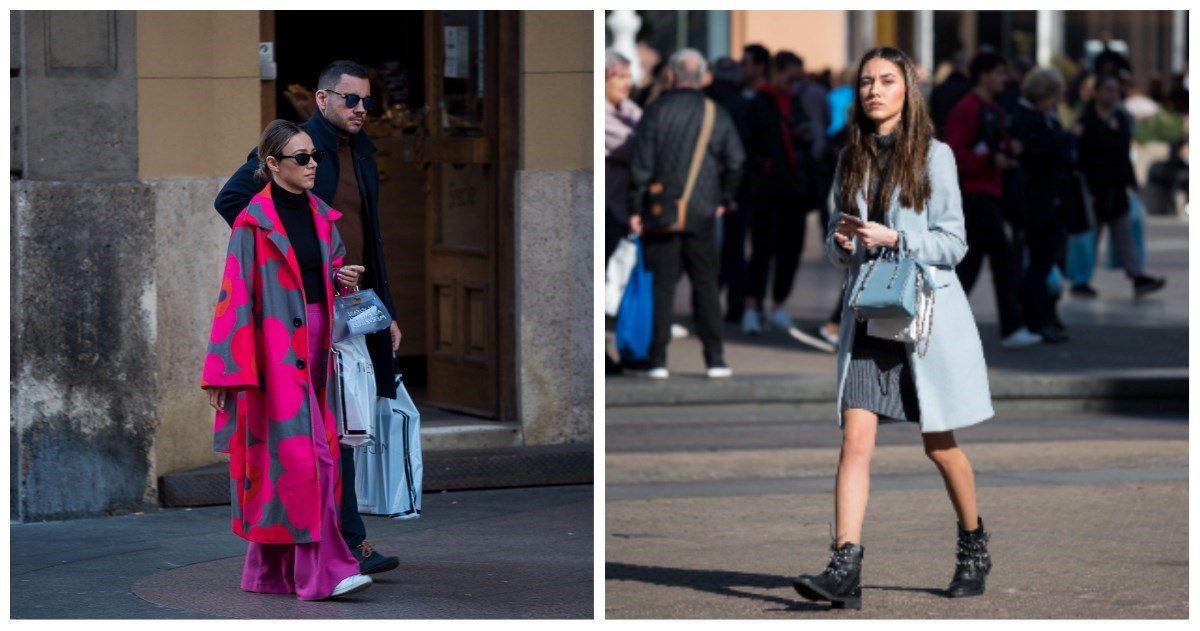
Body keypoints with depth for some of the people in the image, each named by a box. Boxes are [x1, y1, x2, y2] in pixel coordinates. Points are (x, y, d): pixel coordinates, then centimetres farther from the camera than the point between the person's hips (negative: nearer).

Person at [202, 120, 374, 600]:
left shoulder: (321, 216, 12)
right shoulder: (254, 221, -7)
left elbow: (333, 268, 26)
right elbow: (236, 294, -10)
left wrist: (343, 277, 0)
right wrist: (223, 373, -12)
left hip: (315, 345, 7)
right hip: (276, 348, -7)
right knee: (299, 453, -12)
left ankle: (269, 569, 15)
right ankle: (323, 570, -15)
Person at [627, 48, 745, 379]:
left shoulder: (656, 111, -3)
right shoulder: (716, 114, 3)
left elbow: (641, 164, -5)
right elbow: (735, 161, 2)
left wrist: (636, 208, 0)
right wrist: (723, 200, 15)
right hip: (702, 215, 1)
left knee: (662, 286, 2)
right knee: (705, 286, 8)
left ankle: (659, 360, 0)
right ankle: (715, 359, 4)